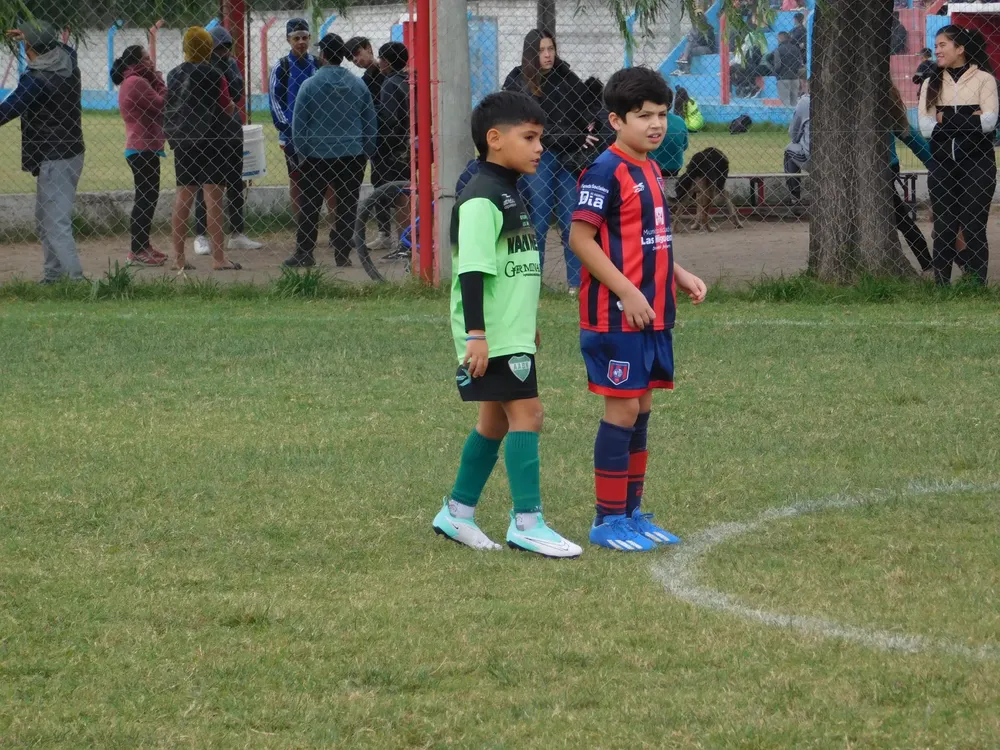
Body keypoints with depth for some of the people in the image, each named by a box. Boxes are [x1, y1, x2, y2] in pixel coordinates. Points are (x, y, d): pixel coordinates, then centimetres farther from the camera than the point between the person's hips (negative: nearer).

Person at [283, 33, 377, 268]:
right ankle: (342, 255, 5)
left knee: (309, 206, 6)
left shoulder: (310, 86, -6)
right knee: (347, 205, 6)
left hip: (317, 155, -2)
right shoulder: (358, 85, 3)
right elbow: (371, 124, 9)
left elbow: (298, 125, -4)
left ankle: (304, 253, 7)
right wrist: (366, 154, 17)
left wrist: (301, 154, 6)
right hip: (352, 156, 2)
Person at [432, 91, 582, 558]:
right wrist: (475, 334, -25)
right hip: (493, 337, -10)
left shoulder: (508, 194, 16)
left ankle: (457, 513, 22)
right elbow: (472, 268, -22)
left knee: (496, 419, 14)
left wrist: (527, 324, 31)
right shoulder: (481, 199, -16)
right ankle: (527, 522, -11)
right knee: (526, 413, -12)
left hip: (512, 333, 10)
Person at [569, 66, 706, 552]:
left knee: (641, 409, 12)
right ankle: (608, 520, 2)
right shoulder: (607, 172, -14)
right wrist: (627, 292, -21)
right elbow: (581, 238, -18)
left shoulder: (651, 170, 13)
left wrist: (681, 276, 10)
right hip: (616, 316, -9)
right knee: (622, 410, -5)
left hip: (652, 316, 9)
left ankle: (632, 513, 20)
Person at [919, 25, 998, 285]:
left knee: (974, 229, -3)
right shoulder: (931, 83, 10)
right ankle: (941, 287, 7)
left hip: (976, 164, -3)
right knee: (943, 230, 4)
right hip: (942, 164, 3)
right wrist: (968, 119, -11)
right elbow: (925, 127, -1)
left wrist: (946, 119, -10)